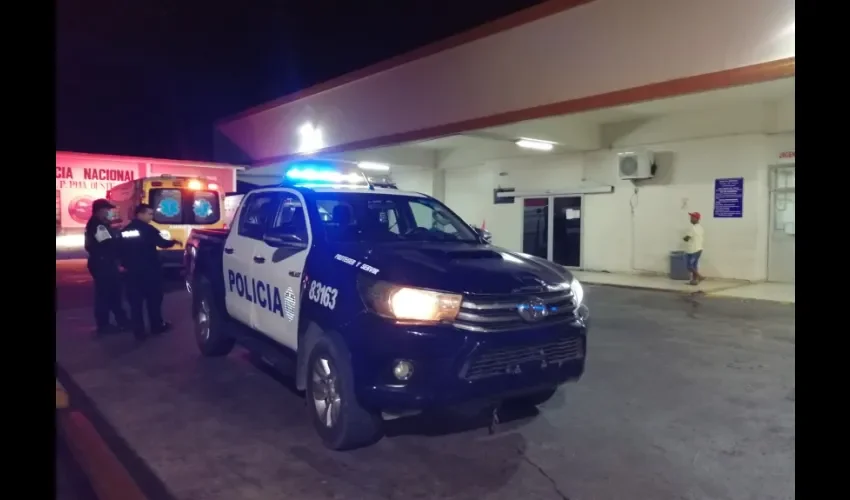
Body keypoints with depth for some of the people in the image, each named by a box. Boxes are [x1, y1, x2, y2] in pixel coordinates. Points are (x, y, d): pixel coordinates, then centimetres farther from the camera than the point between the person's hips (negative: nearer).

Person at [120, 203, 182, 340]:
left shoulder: (125, 231, 8)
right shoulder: (148, 229, -12)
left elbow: (121, 250, 11)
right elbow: (162, 243, -16)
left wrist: (125, 264, 21)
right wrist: (173, 242, 1)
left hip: (132, 271, 5)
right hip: (149, 271, -5)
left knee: (135, 301, 6)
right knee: (154, 299, 10)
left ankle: (138, 331, 6)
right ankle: (157, 326, 18)